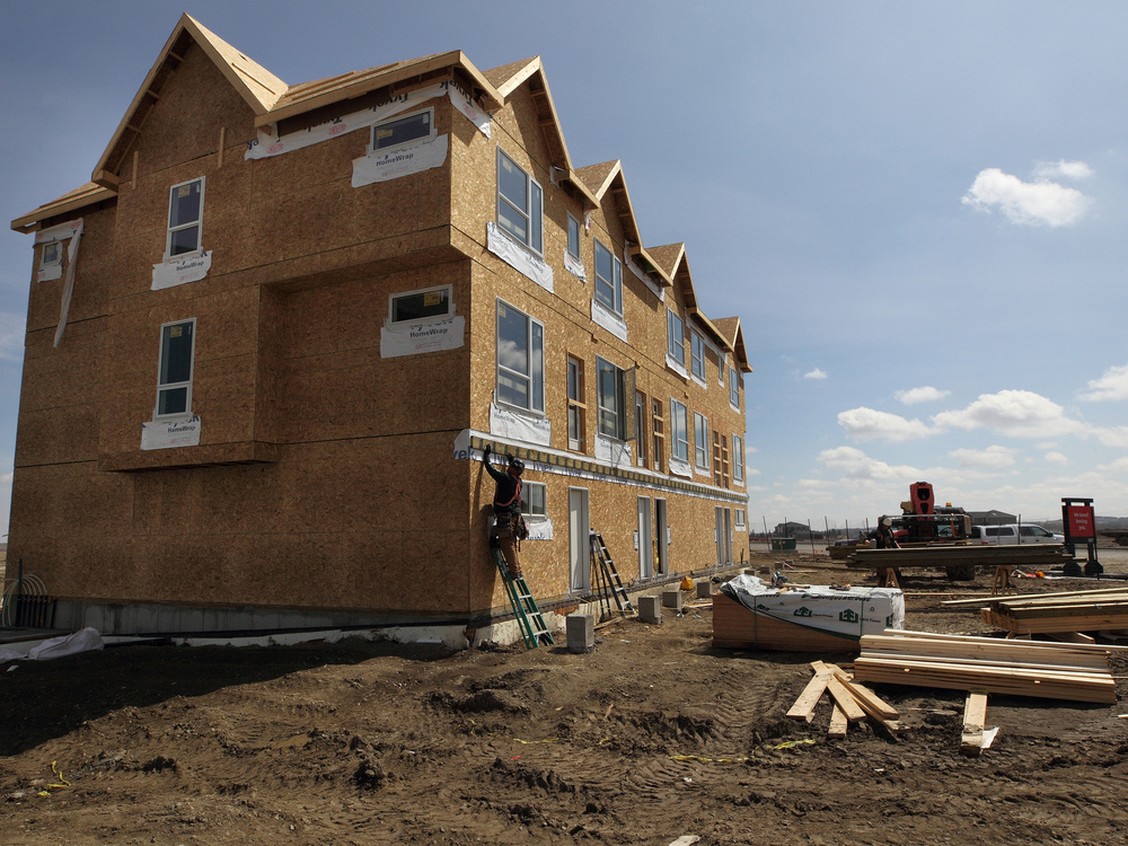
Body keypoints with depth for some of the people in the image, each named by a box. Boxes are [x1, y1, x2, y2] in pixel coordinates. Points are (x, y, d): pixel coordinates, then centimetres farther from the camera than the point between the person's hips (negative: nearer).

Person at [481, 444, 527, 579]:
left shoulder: (506, 479, -13)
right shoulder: (517, 481, 10)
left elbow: (491, 469, -8)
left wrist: (486, 455, 6)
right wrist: (510, 460, 41)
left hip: (506, 520, -8)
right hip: (515, 519, 8)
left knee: (507, 546, -5)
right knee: (512, 545, 16)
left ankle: (515, 572, -5)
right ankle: (517, 570, 18)